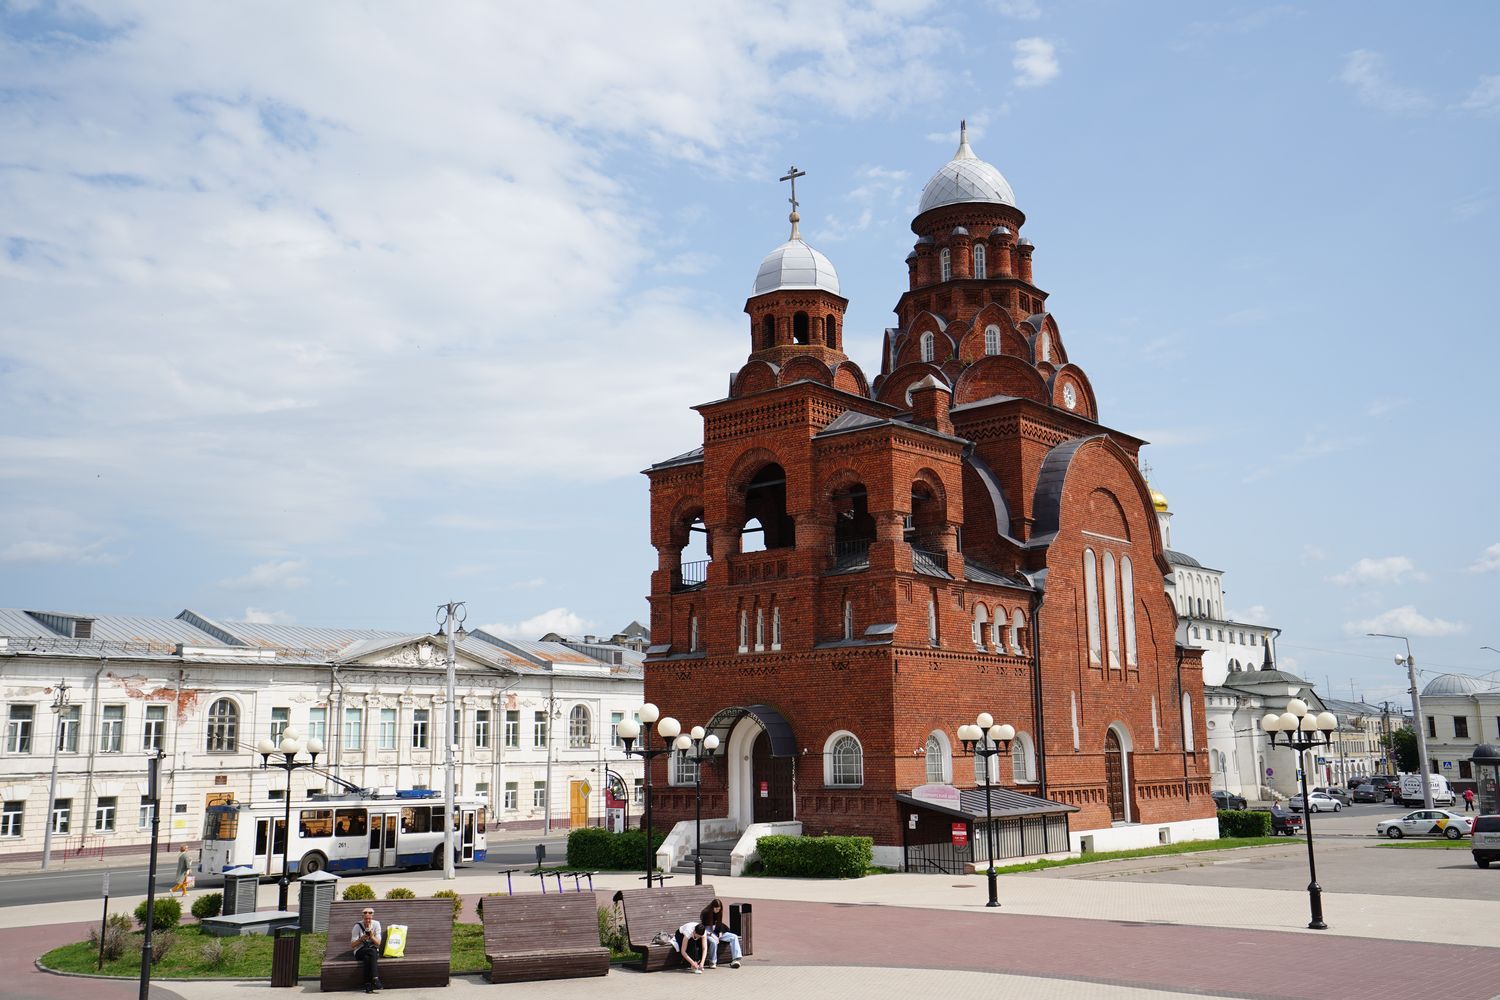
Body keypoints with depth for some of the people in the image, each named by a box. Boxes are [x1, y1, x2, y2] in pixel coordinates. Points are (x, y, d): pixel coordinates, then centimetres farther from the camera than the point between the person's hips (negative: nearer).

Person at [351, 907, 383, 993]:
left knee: (367, 957, -35)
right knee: (372, 951, -34)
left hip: (374, 950, 1)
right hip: (360, 951, -1)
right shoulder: (357, 926, -5)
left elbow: (378, 943, -3)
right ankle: (375, 979, -39)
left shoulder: (376, 924, 0)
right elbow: (352, 945, -7)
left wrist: (372, 937, -22)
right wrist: (361, 939, -26)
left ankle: (368, 985, -40)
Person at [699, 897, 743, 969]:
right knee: (713, 941, -40)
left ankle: (735, 960, -22)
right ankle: (712, 963, -23)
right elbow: (702, 927, -16)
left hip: (715, 931, 7)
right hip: (707, 932, -7)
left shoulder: (718, 913, 4)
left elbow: (719, 924, 12)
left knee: (734, 937, -10)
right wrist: (711, 935, -24)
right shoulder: (705, 913, -14)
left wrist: (720, 934, -5)